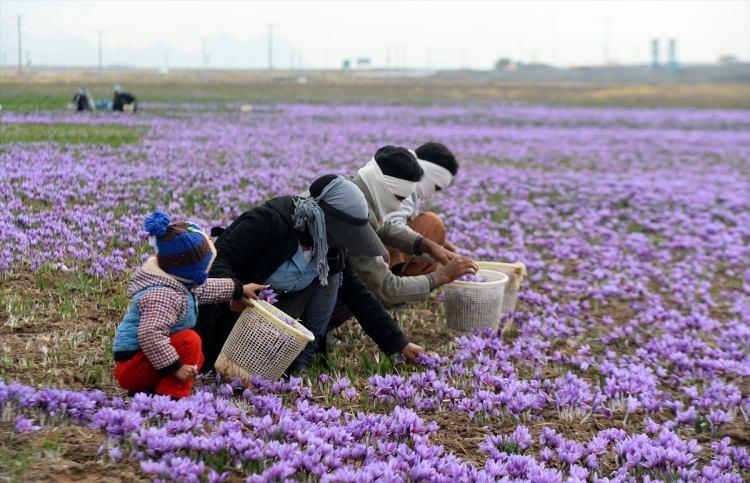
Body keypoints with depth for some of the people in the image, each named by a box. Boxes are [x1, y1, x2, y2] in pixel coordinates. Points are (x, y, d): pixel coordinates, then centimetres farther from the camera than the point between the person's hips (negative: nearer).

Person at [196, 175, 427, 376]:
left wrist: (399, 344, -2)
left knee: (330, 277, -12)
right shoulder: (269, 220, -26)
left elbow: (358, 295, 0)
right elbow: (217, 260, -30)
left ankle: (303, 361, -7)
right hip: (237, 309, -6)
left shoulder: (333, 249, -6)